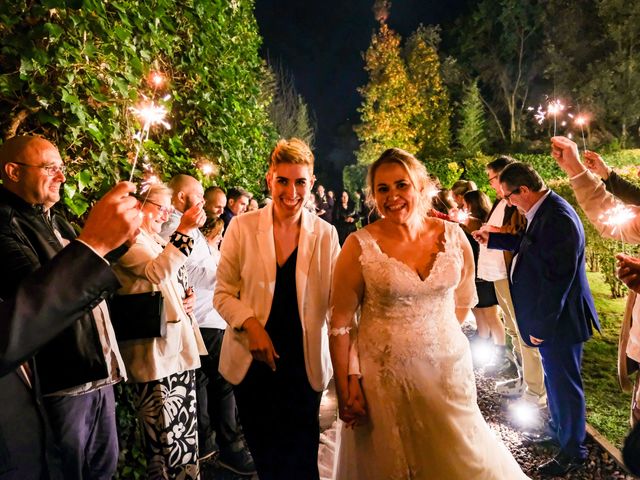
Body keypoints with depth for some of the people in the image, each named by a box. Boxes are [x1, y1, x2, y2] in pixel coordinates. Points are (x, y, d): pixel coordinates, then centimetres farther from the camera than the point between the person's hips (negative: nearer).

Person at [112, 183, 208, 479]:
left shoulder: (158, 240, 18)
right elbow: (156, 272, -26)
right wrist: (183, 231, -32)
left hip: (180, 343, 9)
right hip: (153, 349, -9)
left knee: (186, 424, 15)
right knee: (163, 431, -2)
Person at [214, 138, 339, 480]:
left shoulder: (325, 234, -4)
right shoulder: (242, 227, -6)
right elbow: (223, 294, -1)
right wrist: (251, 324, -18)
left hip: (305, 363, 0)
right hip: (252, 360, 1)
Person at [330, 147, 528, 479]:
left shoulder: (453, 236, -4)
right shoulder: (360, 246, -13)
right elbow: (340, 324, -10)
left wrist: (438, 336, 8)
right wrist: (345, 389, -11)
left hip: (449, 369, 3)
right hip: (384, 375, -2)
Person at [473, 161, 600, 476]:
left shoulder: (558, 218, -28)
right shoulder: (544, 211, 2)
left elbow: (557, 280, -27)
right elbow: (528, 244, 21)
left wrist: (541, 326, -21)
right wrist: (492, 240, 22)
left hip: (559, 320, -10)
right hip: (550, 316, 10)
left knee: (563, 383, 8)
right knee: (554, 378, 25)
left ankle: (573, 452, 28)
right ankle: (557, 429, 47)